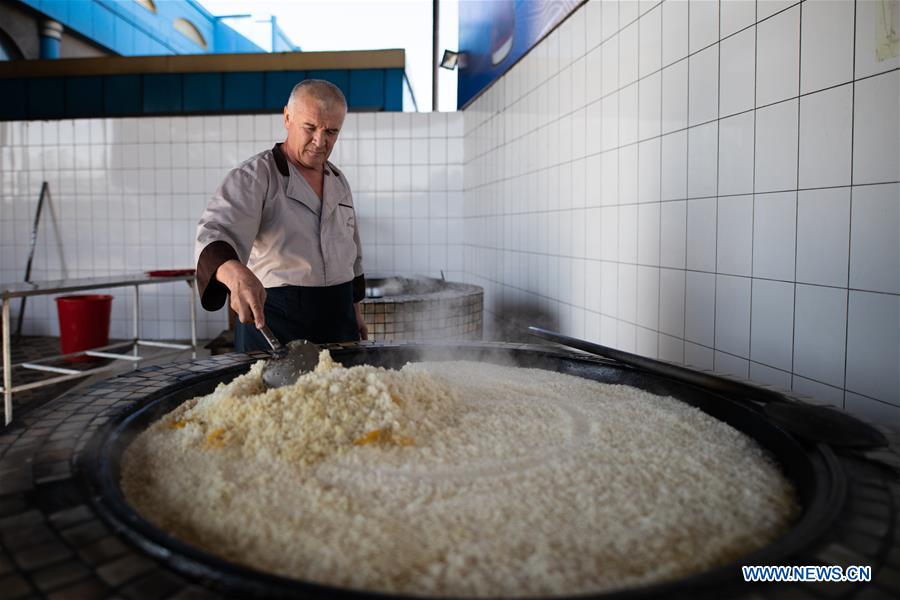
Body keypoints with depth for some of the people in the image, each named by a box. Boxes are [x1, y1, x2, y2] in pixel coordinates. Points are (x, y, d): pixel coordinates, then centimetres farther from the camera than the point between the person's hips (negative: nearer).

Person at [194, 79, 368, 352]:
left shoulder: (338, 181, 11)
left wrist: (355, 309, 17)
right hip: (270, 318, -5)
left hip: (338, 316, 6)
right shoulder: (254, 176, -9)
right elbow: (215, 233, -25)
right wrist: (236, 274, -46)